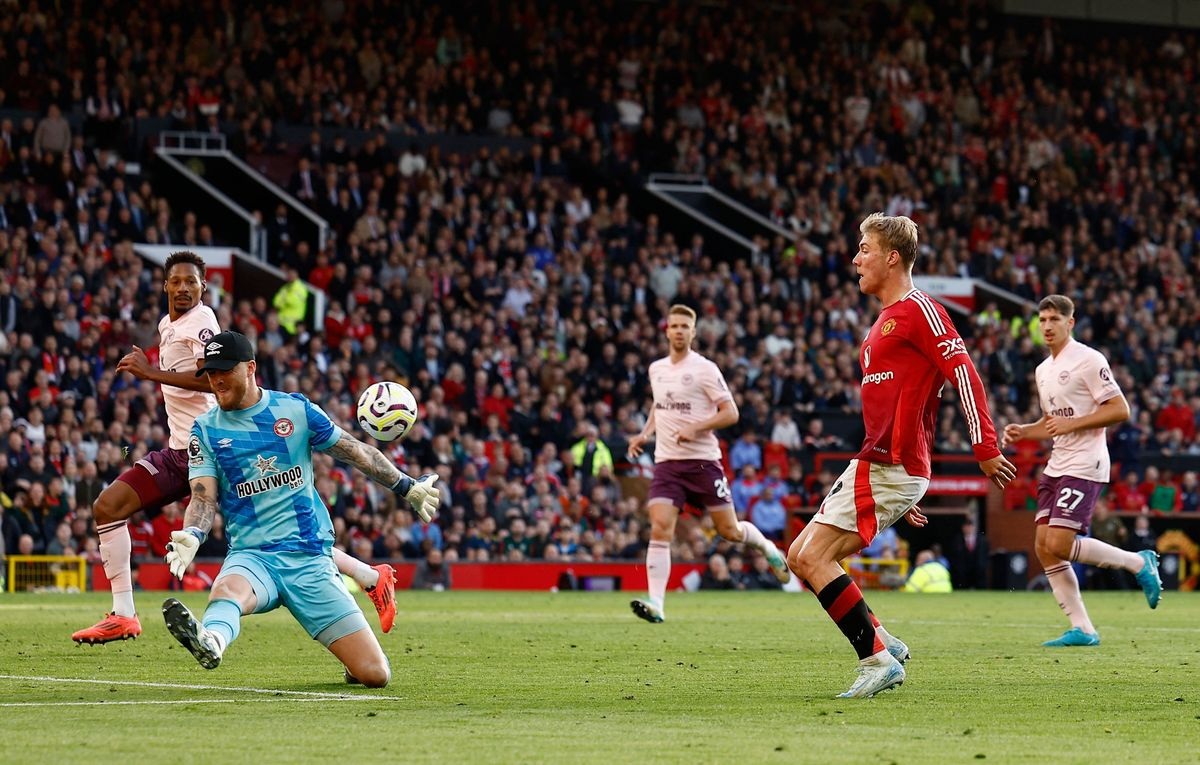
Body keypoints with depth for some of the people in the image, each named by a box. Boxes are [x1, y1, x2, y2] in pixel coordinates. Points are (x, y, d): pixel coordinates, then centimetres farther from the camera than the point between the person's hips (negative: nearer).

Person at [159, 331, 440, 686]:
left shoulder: (295, 409, 5)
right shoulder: (205, 430, 5)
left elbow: (354, 451, 15)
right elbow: (204, 498, -4)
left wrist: (408, 487, 22)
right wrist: (192, 537, -25)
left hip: (311, 559, 1)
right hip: (251, 557, 0)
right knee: (227, 588, -40)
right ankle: (210, 641, -72)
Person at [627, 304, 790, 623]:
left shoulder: (704, 369, -6)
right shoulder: (657, 369, 11)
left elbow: (730, 413, -8)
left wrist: (695, 428, -20)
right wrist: (645, 434, 13)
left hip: (703, 461, -3)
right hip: (667, 462, 4)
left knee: (730, 530, 3)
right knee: (660, 528, -15)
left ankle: (767, 548, 37)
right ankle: (655, 603, -20)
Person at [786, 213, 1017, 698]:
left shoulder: (918, 309, -10)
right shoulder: (885, 322, 22)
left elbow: (964, 373, -16)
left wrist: (986, 448, -20)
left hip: (891, 469, -10)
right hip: (873, 462, 10)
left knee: (813, 557, -15)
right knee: (800, 558, 8)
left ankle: (877, 658, -13)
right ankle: (882, 642, 8)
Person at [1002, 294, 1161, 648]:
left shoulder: (1088, 360, -9)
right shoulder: (1043, 370, 18)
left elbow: (1120, 409, -13)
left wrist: (1071, 424, -18)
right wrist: (1021, 431, 9)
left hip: (1085, 466, -9)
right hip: (1056, 467, 9)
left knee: (1059, 544, -17)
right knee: (1043, 546, 0)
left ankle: (1139, 563, 1)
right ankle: (1081, 629, 5)